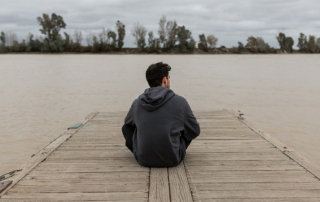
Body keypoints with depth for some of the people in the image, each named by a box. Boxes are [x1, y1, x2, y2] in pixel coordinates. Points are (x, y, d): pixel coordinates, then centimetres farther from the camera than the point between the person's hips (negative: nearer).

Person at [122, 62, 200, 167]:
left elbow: (127, 122, 22)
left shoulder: (137, 103, -1)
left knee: (126, 127, 23)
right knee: (190, 131, 21)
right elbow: (195, 132, 4)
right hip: (172, 160, -1)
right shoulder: (180, 102, -9)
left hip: (143, 160, 2)